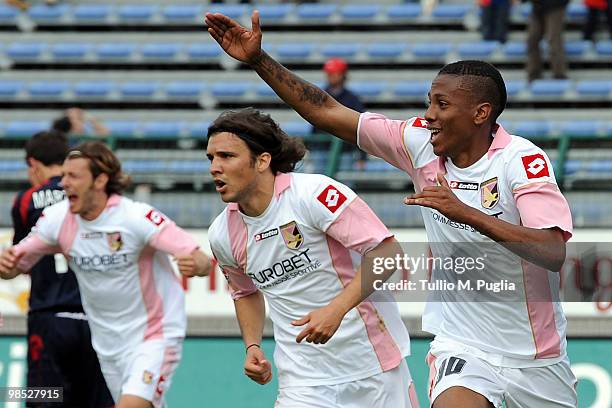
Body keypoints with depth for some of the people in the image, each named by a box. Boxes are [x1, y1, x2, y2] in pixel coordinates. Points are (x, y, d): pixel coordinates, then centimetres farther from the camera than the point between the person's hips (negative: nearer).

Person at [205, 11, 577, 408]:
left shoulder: (522, 159, -17)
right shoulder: (421, 143, -3)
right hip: (464, 349, 2)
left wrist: (469, 214, -36)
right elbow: (326, 113, 2)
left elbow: (554, 253, -29)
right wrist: (258, 59, -3)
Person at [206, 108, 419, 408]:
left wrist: (336, 309, -29)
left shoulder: (313, 192, -18)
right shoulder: (222, 235, 1)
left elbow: (387, 251, -19)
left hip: (374, 359, -4)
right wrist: (252, 346, 4)